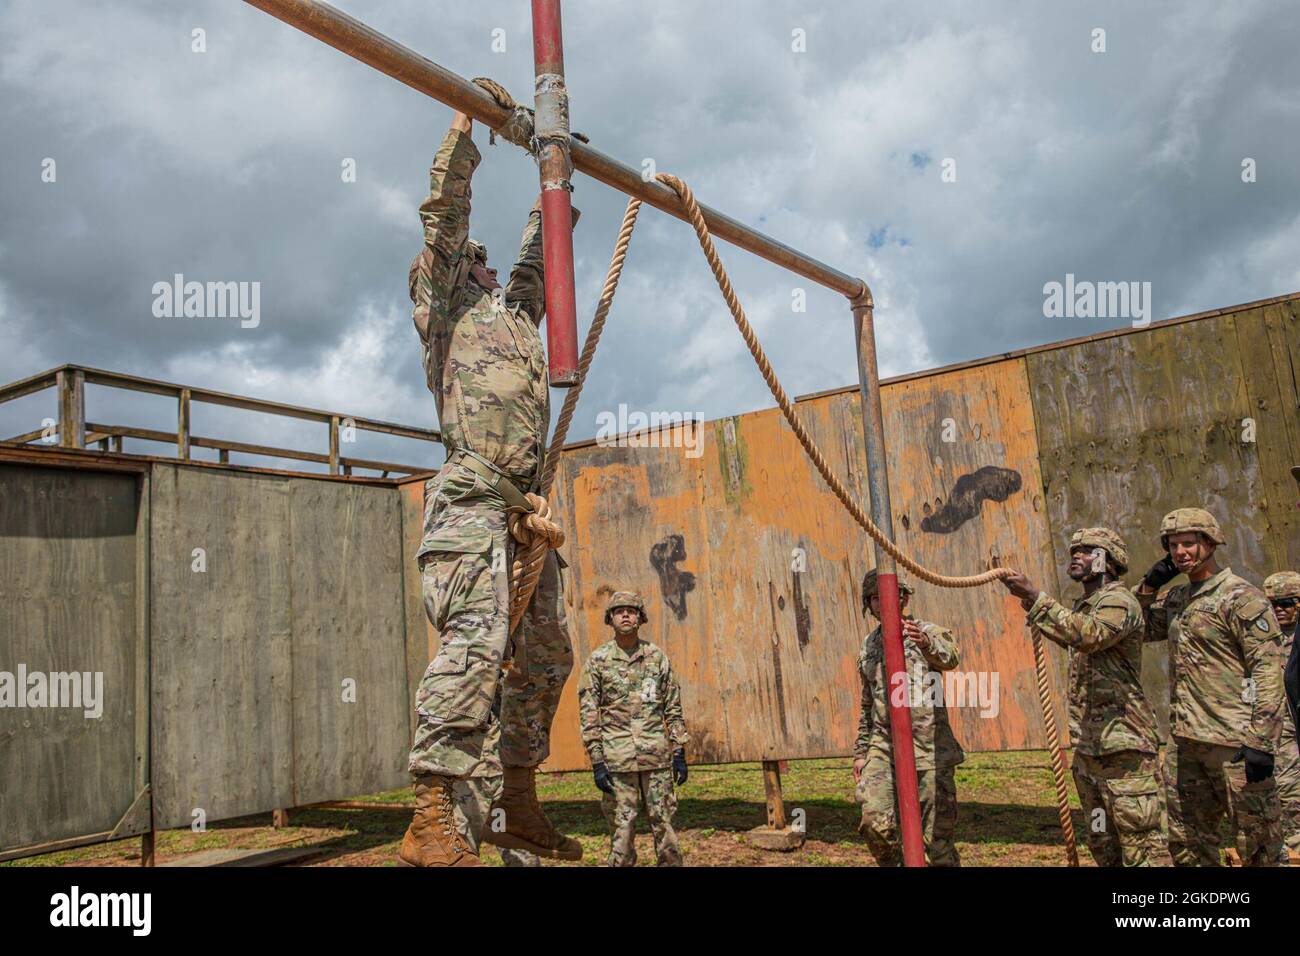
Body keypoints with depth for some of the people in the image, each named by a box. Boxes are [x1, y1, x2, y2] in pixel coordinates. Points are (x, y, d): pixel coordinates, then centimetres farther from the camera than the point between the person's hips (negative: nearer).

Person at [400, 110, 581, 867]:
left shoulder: (514, 310, 31)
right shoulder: (447, 303, 14)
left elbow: (540, 252, 43)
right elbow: (446, 214, 6)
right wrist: (464, 129, 11)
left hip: (523, 505, 8)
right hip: (475, 496, -8)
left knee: (546, 652, 6)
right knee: (478, 639, -23)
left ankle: (517, 805, 16)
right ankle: (433, 821, -25)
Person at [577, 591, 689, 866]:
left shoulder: (657, 657, 7)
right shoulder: (597, 661, 0)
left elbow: (673, 709, 9)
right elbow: (588, 715, -2)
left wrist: (680, 753, 5)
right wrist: (597, 762, -7)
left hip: (657, 756, 2)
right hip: (617, 759, -2)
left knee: (663, 823, 6)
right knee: (622, 827, 3)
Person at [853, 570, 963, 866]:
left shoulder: (927, 632, -1)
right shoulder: (869, 645, 15)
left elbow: (950, 657, -26)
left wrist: (927, 644, -47)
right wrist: (860, 751, 20)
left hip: (929, 746, -3)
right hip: (883, 746, 4)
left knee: (937, 832, -2)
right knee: (875, 821, -11)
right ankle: (894, 863, 13)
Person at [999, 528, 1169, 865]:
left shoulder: (1120, 601, -12)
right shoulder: (1081, 606, 16)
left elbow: (1090, 635, -32)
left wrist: (1036, 597, -32)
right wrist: (1035, 611, 25)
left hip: (1124, 743, -9)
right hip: (1087, 745, 10)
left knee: (1140, 840, -6)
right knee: (1102, 844, 16)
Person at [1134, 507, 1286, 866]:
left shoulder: (1242, 597, -10)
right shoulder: (1176, 598, 14)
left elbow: (1268, 671, -15)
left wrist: (1260, 741, -21)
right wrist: (1149, 584, 11)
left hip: (1233, 742, -8)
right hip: (1185, 742, 8)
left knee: (1257, 845, 3)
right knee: (1187, 843, 15)